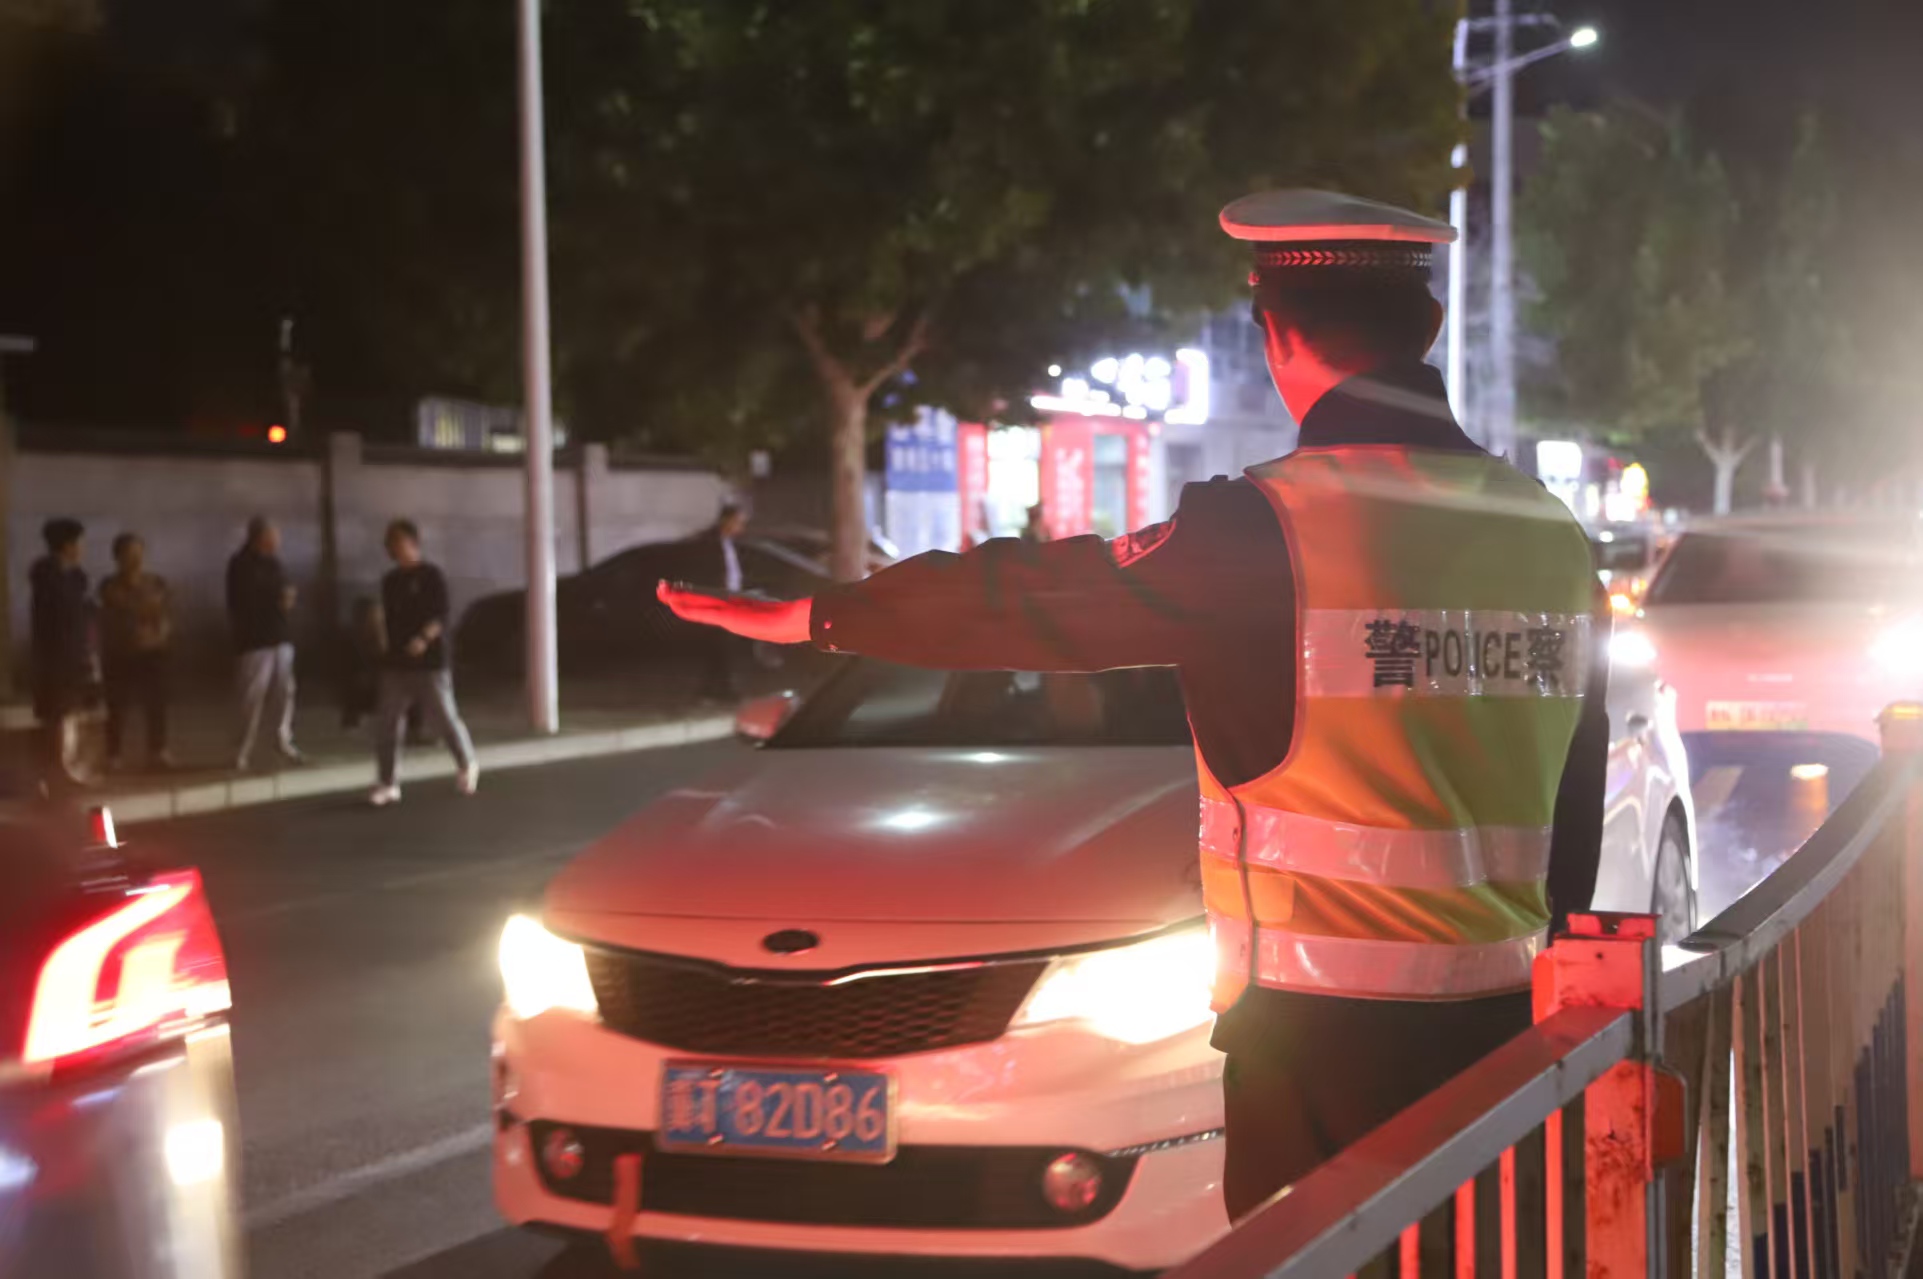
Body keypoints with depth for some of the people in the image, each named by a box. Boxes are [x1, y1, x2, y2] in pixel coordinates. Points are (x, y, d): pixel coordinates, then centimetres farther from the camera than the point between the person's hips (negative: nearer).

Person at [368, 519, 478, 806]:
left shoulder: (430, 576, -7)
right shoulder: (390, 580, 13)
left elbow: (441, 616, -15)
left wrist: (424, 638, -30)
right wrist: (385, 640, 12)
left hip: (430, 663, -6)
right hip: (395, 664, 6)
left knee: (444, 717, 1)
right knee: (386, 724, -1)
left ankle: (467, 766, 25)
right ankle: (388, 784, 5)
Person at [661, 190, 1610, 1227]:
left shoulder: (1269, 529, -14)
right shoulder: (1551, 534, 5)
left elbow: (1037, 599, -6)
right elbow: (1576, 799, 13)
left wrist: (797, 617, 6)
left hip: (1328, 1032, -6)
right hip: (1505, 1022, 6)